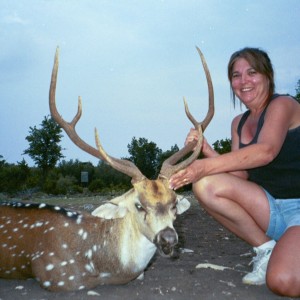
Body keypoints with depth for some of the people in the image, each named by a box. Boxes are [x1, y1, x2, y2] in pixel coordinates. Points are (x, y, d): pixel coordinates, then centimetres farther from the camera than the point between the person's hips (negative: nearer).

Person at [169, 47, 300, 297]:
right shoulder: (239, 123, 11)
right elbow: (239, 174, 1)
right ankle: (266, 249, -3)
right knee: (205, 185, -17)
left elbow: (266, 151, -28)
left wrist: (206, 166, -33)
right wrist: (207, 150, -14)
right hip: (271, 207, 7)